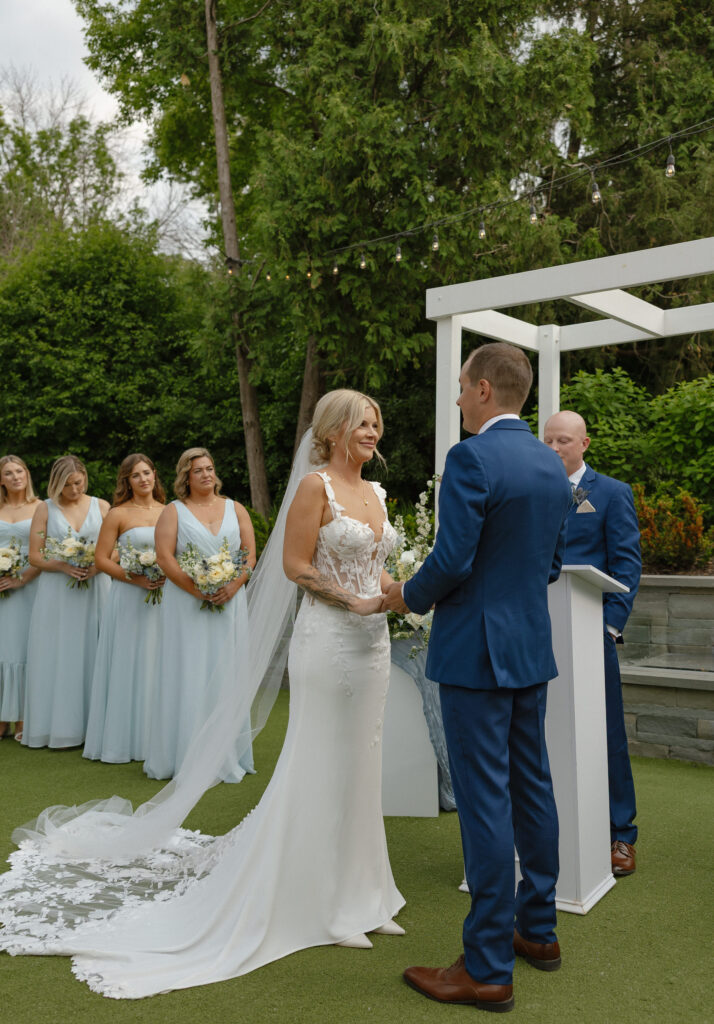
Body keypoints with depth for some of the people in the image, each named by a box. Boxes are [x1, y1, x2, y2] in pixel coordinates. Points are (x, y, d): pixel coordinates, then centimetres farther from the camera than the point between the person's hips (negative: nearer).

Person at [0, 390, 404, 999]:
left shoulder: (374, 492, 14)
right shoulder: (314, 485, -9)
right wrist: (355, 600, -15)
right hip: (328, 636, -7)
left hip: (373, 640, 8)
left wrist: (391, 590, 0)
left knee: (360, 765, 14)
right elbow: (295, 564, -12)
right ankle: (314, 905, 17)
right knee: (319, 769, 2)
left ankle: (356, 897, 27)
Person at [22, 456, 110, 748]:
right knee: (56, 656, 1)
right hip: (57, 593, 0)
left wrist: (98, 565, -14)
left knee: (91, 655, 1)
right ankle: (58, 726, 8)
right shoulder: (45, 508, 5)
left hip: (95, 590, 0)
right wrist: (64, 566, -14)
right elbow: (35, 556, 1)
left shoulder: (101, 506, 7)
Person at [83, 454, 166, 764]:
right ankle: (122, 740, 10)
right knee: (128, 666, 1)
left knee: (157, 666, 6)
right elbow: (101, 559, -3)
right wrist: (135, 578, -14)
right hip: (129, 599, -3)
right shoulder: (118, 514, 0)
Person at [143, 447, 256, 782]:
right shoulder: (173, 512, 5)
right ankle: (187, 755, 6)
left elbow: (250, 554, 6)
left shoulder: (235, 509, 12)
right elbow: (164, 557, -6)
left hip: (229, 603, 2)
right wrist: (197, 590, -16)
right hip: (186, 605, -2)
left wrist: (233, 586, -11)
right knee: (189, 675, -1)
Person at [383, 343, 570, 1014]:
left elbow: (451, 559, -21)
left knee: (484, 803, -1)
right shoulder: (552, 466, 9)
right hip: (532, 649, 9)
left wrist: (410, 597, -4)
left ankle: (488, 968, 10)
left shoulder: (471, 458, -17)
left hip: (476, 652, -8)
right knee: (531, 787, 18)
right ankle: (538, 930, 33)